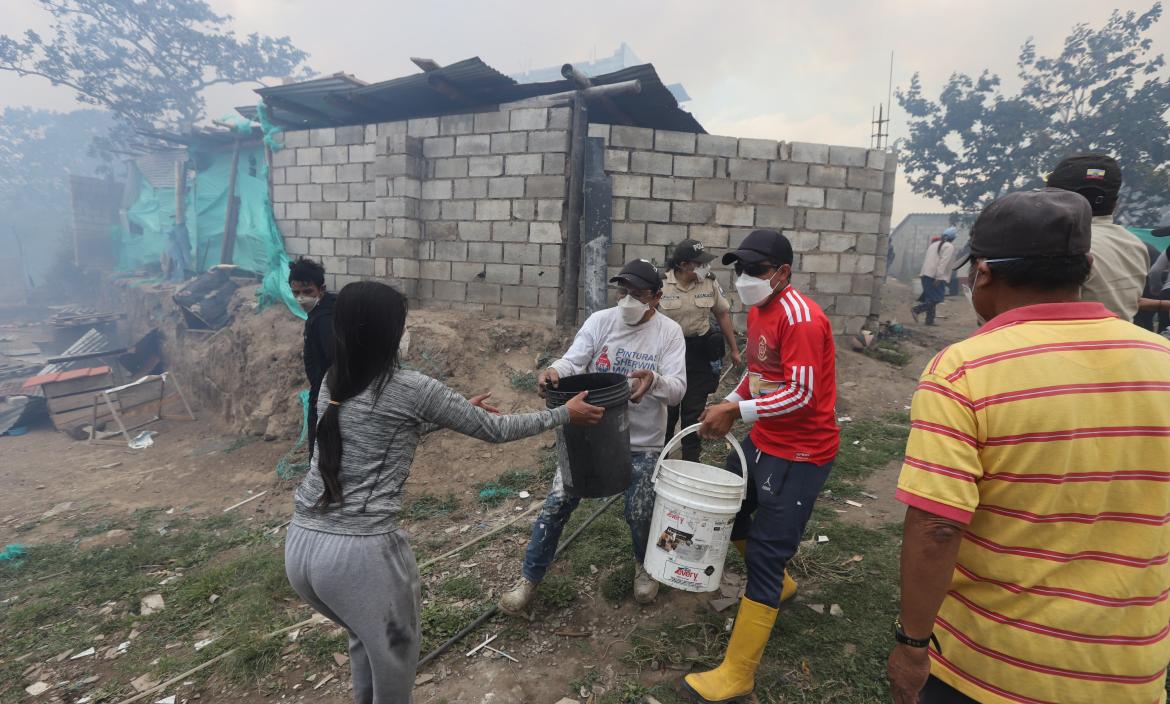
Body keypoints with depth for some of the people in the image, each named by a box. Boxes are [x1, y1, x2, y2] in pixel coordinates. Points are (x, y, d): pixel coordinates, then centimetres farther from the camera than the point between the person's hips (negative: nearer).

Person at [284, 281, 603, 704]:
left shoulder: (331, 384, 7)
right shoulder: (410, 389, -13)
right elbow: (495, 430, -4)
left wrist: (454, 412, 27)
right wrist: (565, 414, 7)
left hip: (300, 545, 7)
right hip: (360, 551, -7)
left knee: (364, 634, 32)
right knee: (395, 647, 23)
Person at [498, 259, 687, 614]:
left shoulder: (669, 332, -8)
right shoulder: (600, 321, -5)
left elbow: (677, 389, -15)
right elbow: (573, 361, -14)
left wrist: (653, 380, -39)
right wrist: (554, 370, -38)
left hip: (641, 443, -1)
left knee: (639, 512, 6)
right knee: (558, 503, 4)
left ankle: (644, 565, 42)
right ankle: (530, 578, 24)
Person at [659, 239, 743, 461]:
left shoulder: (710, 283, -2)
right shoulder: (661, 284, -9)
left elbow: (723, 314, 8)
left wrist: (734, 350, 9)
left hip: (699, 353, 2)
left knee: (694, 410, 9)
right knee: (666, 410, 9)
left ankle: (691, 461, 22)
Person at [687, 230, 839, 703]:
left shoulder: (800, 317, -22)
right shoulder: (758, 310, 7)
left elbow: (802, 394, -25)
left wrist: (737, 412, -23)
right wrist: (728, 405, 3)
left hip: (800, 452, -9)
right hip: (763, 439, 10)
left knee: (765, 553, -6)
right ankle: (778, 585, 47)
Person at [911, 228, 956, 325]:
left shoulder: (934, 244, 21)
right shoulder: (949, 247, -4)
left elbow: (927, 260, 21)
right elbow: (943, 262, -15)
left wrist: (922, 274, 21)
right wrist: (939, 277, -20)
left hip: (926, 275, 8)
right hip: (937, 276, -8)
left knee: (931, 298, 10)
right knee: (937, 298, -7)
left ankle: (930, 320, 8)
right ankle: (916, 310, -21)